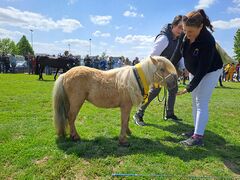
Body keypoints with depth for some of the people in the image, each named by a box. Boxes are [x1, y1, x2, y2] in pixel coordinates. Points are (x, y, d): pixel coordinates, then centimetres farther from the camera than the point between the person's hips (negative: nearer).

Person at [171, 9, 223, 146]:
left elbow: (203, 69, -31)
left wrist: (189, 88, -30)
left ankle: (198, 137, -9)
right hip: (194, 71, 7)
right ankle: (197, 131, 22)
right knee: (195, 102, 10)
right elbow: (177, 55, -2)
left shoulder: (207, 41, -33)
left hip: (210, 71, -7)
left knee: (201, 102, -12)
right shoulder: (184, 36, -16)